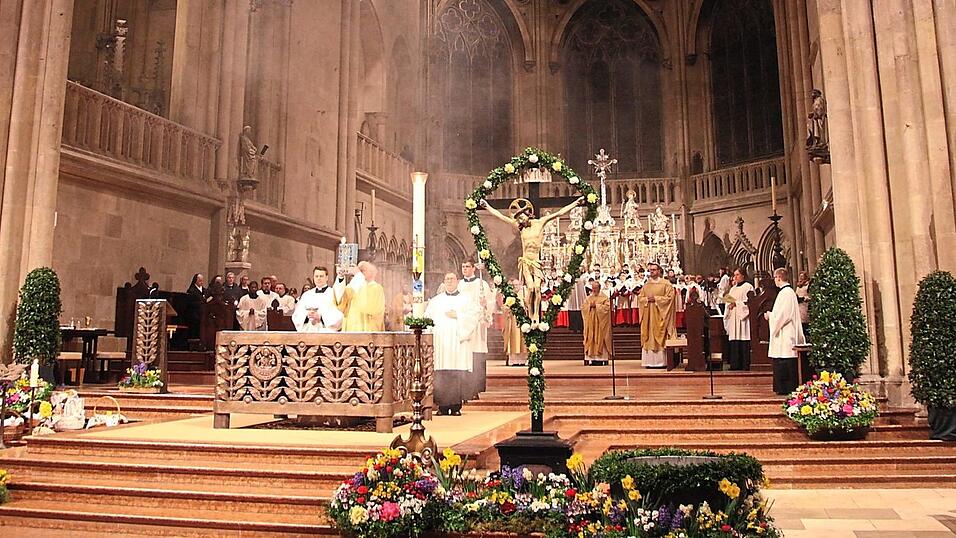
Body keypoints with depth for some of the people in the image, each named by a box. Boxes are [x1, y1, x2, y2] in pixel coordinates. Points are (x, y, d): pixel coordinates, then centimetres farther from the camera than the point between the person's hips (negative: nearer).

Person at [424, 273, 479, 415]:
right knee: (440, 374, -6)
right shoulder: (435, 301, 19)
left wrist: (457, 316, -9)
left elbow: (473, 318, 1)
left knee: (458, 374, -7)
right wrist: (432, 331, -5)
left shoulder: (465, 300, 13)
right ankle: (443, 407, -1)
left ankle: (456, 406, -1)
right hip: (440, 342, 1)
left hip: (458, 341, -1)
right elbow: (427, 318, 11)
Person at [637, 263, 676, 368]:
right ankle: (650, 361, 4)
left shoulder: (666, 284, 0)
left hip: (660, 315, -5)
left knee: (660, 338, -6)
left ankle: (661, 361, -4)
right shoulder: (646, 285, 15)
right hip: (648, 315, 5)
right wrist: (647, 299, -8)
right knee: (649, 338, 2)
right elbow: (640, 297, 12)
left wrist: (656, 299, -13)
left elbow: (669, 297, -8)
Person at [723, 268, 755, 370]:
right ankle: (735, 365, 6)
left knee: (744, 344, -8)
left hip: (742, 318, -7)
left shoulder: (748, 287, -1)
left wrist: (736, 304, -16)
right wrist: (729, 305, -1)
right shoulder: (733, 289, 22)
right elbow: (728, 301, 21)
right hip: (733, 319, 7)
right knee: (734, 343, 3)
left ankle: (745, 365, -5)